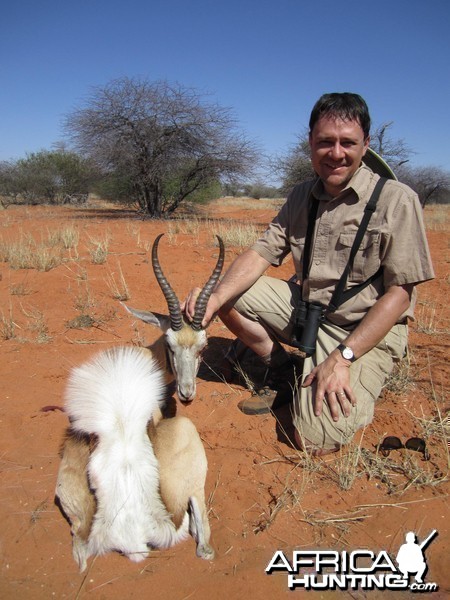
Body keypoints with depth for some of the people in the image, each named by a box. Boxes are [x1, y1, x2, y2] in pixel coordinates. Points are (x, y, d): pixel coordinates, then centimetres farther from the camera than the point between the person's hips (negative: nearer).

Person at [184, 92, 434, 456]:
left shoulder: (397, 200, -14)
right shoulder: (302, 196, 4)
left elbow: (399, 292, -16)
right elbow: (262, 253, -1)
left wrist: (342, 357, -23)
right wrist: (216, 298, -20)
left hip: (368, 330, -5)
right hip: (306, 311, 6)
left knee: (316, 439, -21)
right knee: (229, 294, -8)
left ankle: (360, 388, 11)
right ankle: (284, 369, 8)